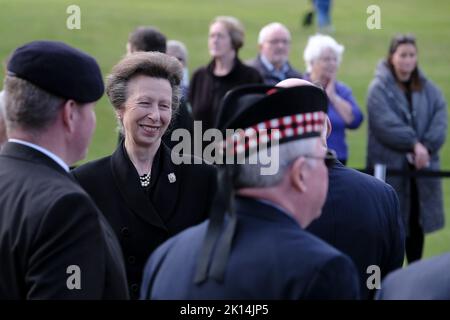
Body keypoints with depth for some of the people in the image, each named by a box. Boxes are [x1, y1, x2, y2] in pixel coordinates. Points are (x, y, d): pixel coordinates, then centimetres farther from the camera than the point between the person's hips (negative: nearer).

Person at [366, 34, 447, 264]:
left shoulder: (428, 88, 10)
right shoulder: (378, 89, -5)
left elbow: (440, 120, -1)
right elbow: (386, 124, -16)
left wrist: (425, 147, -15)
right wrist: (414, 144, -17)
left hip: (422, 168, 4)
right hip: (389, 167, -4)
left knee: (417, 222, 9)